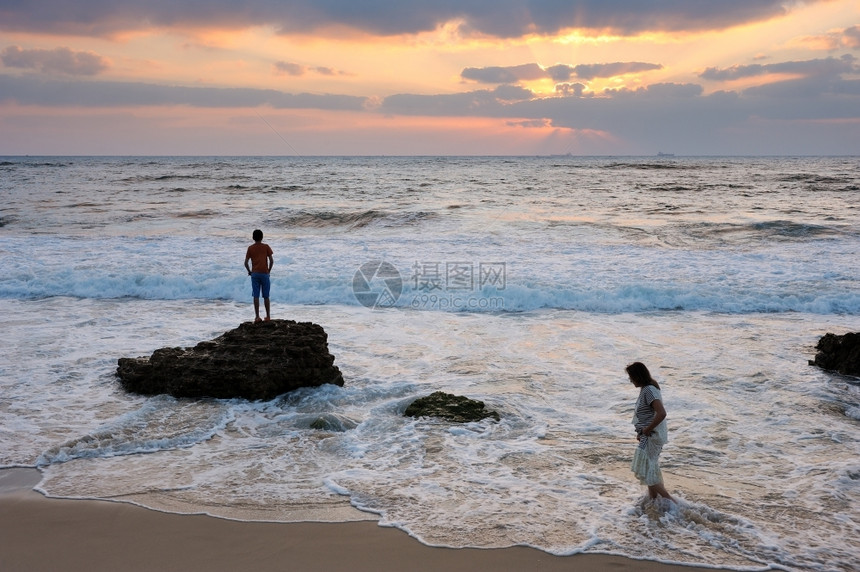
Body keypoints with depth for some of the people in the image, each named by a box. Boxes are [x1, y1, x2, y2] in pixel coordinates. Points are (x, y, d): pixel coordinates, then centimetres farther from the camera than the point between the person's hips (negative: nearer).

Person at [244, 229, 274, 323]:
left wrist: (249, 272, 14)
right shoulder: (266, 247, 1)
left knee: (256, 296, 0)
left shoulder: (250, 248, 3)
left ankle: (257, 317, -5)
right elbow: (271, 260, -3)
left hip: (255, 274, 1)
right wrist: (269, 270, 10)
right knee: (266, 296, 8)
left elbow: (246, 262, 0)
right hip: (265, 274, 0)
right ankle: (268, 316, 13)